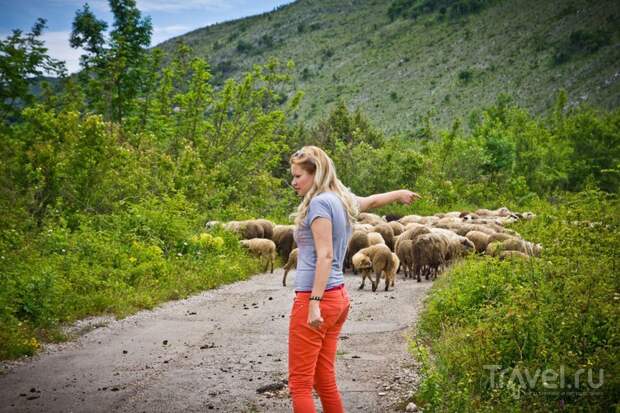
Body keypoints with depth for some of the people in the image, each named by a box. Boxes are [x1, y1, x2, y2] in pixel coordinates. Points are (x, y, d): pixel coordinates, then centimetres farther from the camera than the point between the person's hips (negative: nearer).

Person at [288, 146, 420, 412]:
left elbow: (325, 256, -19)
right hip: (339, 297, 9)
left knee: (300, 383, -5)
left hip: (317, 298, -9)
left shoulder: (319, 202, -12)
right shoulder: (342, 199, 13)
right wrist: (400, 194, 54)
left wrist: (314, 302, -24)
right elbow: (372, 201, 34)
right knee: (325, 380, 12)